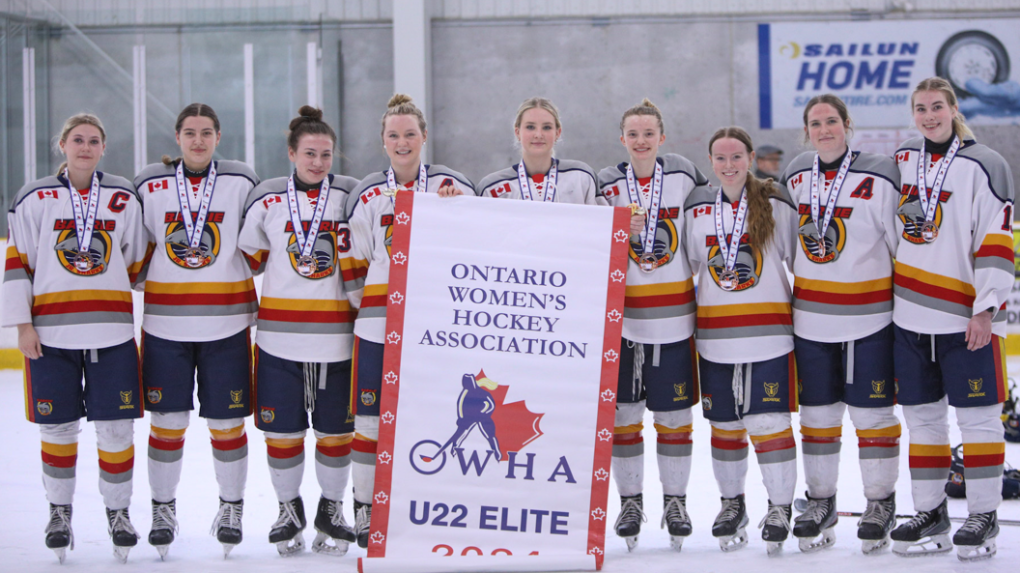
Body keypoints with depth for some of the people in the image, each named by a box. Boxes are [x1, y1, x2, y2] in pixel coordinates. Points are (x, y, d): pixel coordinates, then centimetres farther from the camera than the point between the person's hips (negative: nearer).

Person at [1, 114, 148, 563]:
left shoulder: (124, 199, 8)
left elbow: (138, 264, 14)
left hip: (112, 331, 1)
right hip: (51, 332, -1)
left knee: (116, 426, 1)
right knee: (58, 427, 5)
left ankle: (118, 510, 16)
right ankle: (60, 511, 21)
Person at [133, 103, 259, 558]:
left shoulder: (241, 182, 3)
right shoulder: (149, 184, 4)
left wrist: (259, 309, 5)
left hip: (225, 323, 0)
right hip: (165, 322, 1)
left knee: (227, 420, 3)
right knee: (167, 420, 3)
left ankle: (232, 507, 20)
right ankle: (163, 508, 18)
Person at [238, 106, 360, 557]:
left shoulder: (352, 195, 3)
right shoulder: (265, 199, 3)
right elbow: (247, 260, 13)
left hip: (336, 332, 0)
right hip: (280, 332, 0)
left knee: (336, 429, 5)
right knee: (283, 428, 4)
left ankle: (332, 510, 23)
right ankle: (289, 510, 23)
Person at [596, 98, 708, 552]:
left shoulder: (684, 175, 1)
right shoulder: (607, 184, 0)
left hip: (673, 315, 0)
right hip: (620, 314, 0)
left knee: (674, 413, 5)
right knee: (623, 410, 5)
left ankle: (675, 501, 17)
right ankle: (629, 500, 18)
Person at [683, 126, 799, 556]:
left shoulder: (776, 204, 0)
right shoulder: (696, 208, 8)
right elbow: (685, 264, 16)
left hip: (769, 330, -3)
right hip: (715, 333, 3)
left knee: (769, 420, -7)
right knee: (724, 421, 9)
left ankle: (780, 507, 5)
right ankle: (731, 502, 25)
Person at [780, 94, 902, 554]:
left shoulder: (878, 177, -9)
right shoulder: (795, 177, 7)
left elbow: (903, 243, -5)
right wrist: (787, 297, 17)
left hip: (869, 315, -4)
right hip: (811, 316, 4)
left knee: (872, 411, 1)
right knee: (817, 411, 10)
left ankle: (881, 505, 12)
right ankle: (820, 503, 22)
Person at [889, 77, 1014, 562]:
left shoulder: (984, 166, -6)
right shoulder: (901, 160, 10)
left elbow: (997, 242, -10)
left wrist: (985, 309, -15)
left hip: (966, 316, -5)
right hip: (910, 313, 5)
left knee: (977, 415, -1)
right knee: (922, 415, 10)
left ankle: (983, 517, 7)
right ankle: (930, 513, 18)